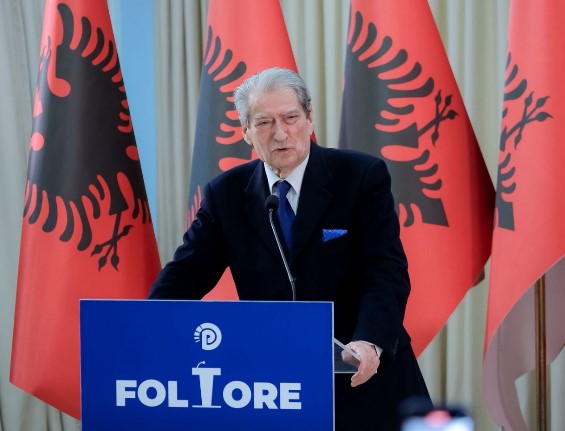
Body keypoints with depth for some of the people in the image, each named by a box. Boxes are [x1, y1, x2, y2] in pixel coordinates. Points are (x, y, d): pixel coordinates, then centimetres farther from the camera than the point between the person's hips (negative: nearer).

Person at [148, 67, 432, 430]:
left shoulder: (363, 176, -7)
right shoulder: (226, 194, 2)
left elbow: (386, 272, -14)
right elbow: (186, 276, -1)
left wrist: (369, 343, -32)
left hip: (362, 379, -2)